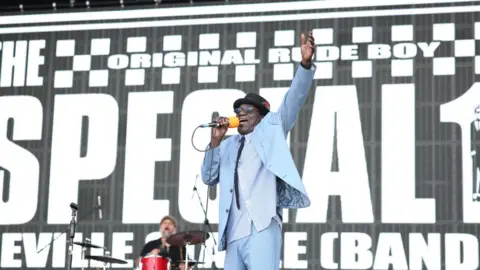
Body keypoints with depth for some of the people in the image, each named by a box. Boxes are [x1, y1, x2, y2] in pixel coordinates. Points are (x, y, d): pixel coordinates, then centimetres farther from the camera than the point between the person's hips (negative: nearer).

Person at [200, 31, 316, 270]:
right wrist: (215, 142, 8)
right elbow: (209, 178, 22)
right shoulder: (229, 145, 26)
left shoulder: (270, 129, 14)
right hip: (234, 234, 5)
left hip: (262, 229, -5)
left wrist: (305, 64, -14)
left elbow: (294, 100, 2)